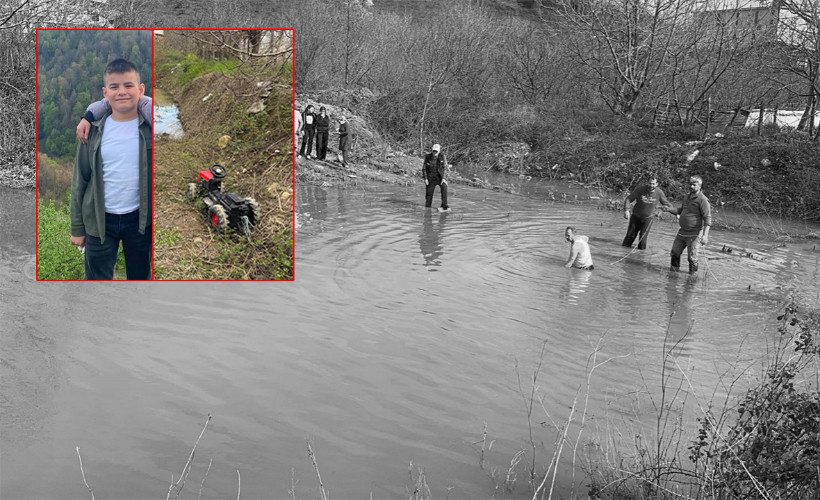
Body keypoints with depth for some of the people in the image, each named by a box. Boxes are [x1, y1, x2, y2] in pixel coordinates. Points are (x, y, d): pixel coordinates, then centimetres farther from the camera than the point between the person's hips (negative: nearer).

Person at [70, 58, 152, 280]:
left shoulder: (149, 128, -6)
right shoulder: (93, 130, -2)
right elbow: (80, 180, 3)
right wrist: (77, 227, 4)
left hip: (140, 219, -1)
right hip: (100, 220, 1)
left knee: (140, 278, 15)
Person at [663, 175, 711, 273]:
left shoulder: (703, 200, -14)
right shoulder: (687, 197, 12)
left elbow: (708, 219, -17)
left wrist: (705, 235, -25)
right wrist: (669, 209, 9)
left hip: (694, 234, -7)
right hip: (682, 232, 7)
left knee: (692, 257, -1)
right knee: (675, 253, 13)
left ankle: (692, 273, 17)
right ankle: (674, 269, 33)